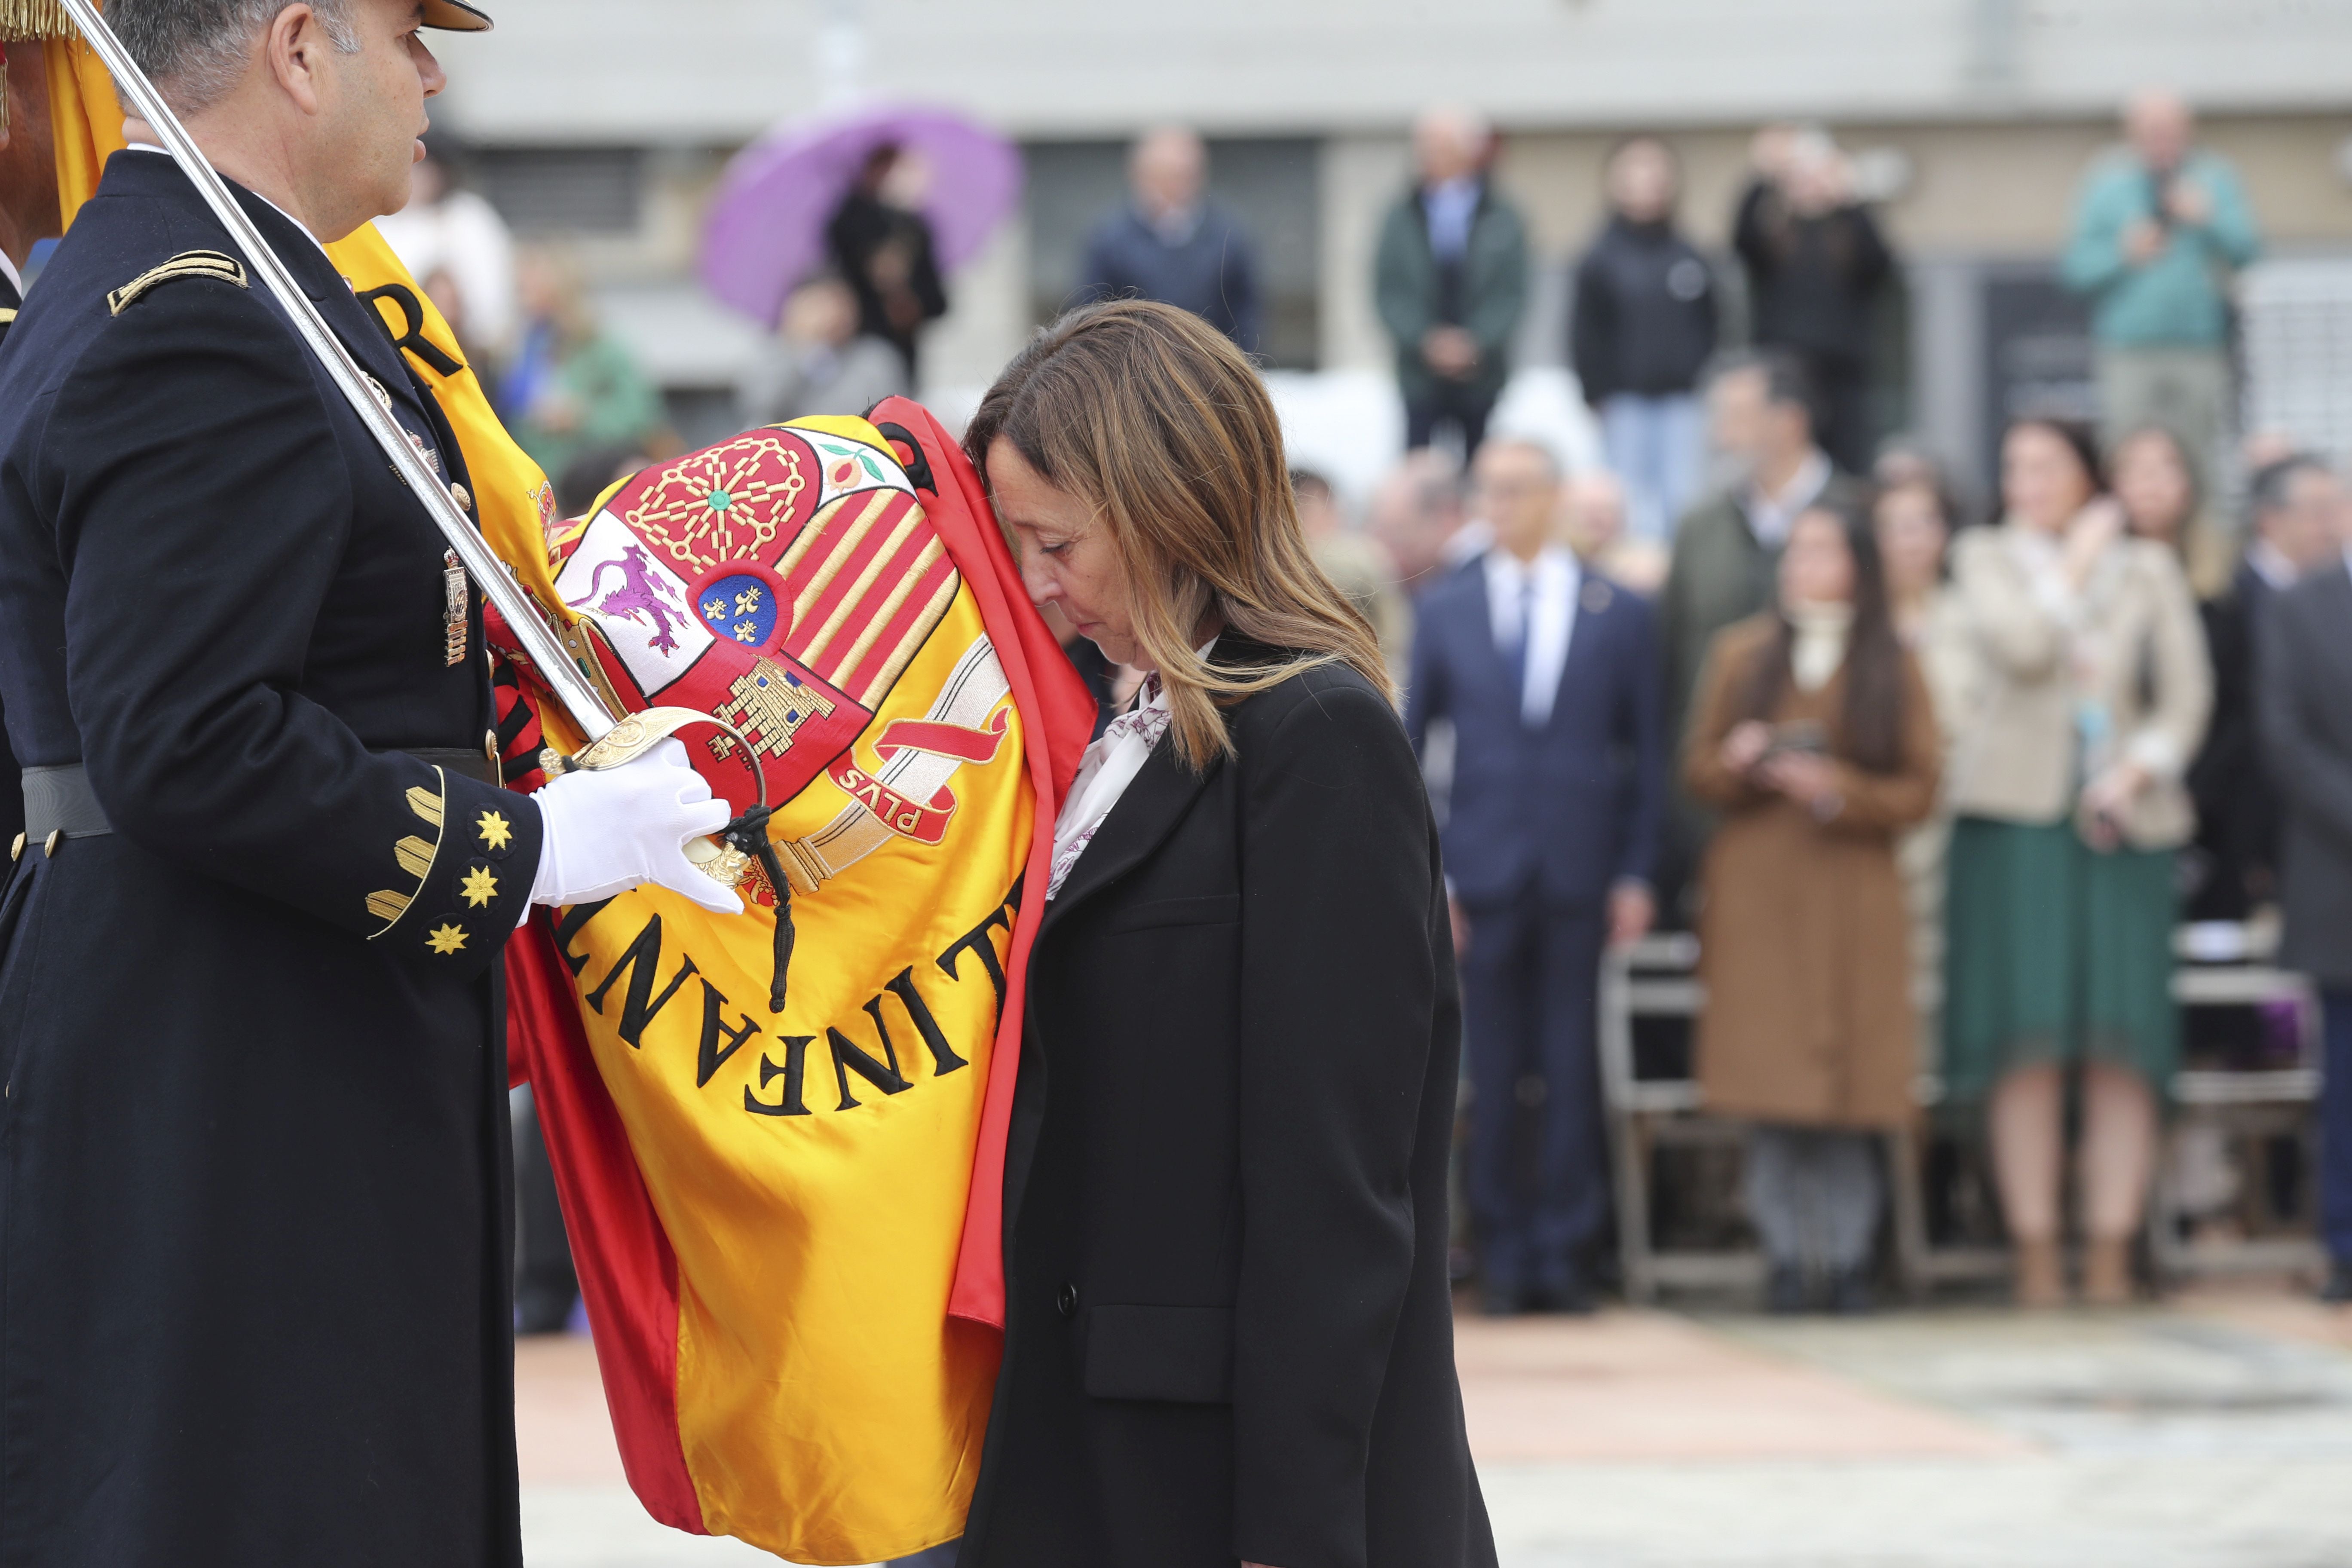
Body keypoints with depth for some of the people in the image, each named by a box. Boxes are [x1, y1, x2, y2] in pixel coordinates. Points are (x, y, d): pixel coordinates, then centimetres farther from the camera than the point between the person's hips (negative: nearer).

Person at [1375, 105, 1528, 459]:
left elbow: (1512, 295, 1)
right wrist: (1427, 340, -13)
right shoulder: (1401, 220, 7)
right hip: (1422, 374, 0)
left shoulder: (1504, 221, 5)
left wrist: (1474, 343, -13)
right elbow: (1390, 293, 2)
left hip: (1483, 378, 0)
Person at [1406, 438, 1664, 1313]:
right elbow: (1408, 742, 9)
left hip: (1577, 875, 0)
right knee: (1493, 1076, 1)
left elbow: (1646, 755, 8)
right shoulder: (1446, 610, 9)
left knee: (1572, 1072, -1)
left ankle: (1565, 1256, 5)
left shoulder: (1619, 615, 7)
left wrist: (1635, 876, 1)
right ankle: (1505, 1257, 7)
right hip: (1483, 871, 1)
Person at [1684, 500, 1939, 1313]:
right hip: (1756, 893, 1)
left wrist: (1837, 789, -13)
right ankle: (1787, 1256, -2)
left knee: (1850, 1089, -6)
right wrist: (1736, 763, -9)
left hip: (1853, 895, -1)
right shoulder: (1742, 654, 12)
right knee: (1770, 1088, -6)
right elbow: (1698, 771, 13)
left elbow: (1918, 791, 3)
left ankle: (1848, 1257, 1)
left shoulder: (1894, 668, 8)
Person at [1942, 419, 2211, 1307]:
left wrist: (2137, 773, -8)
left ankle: (2111, 1254, -4)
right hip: (2019, 816, -1)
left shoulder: (2149, 570, 13)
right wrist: (2073, 564, 1)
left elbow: (2187, 693, 7)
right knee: (2028, 1043, -6)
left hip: (2123, 823, 1)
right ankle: (2035, 1255, -5)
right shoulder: (1988, 557, 10)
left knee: (2124, 1048, -5)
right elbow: (2021, 647, -9)